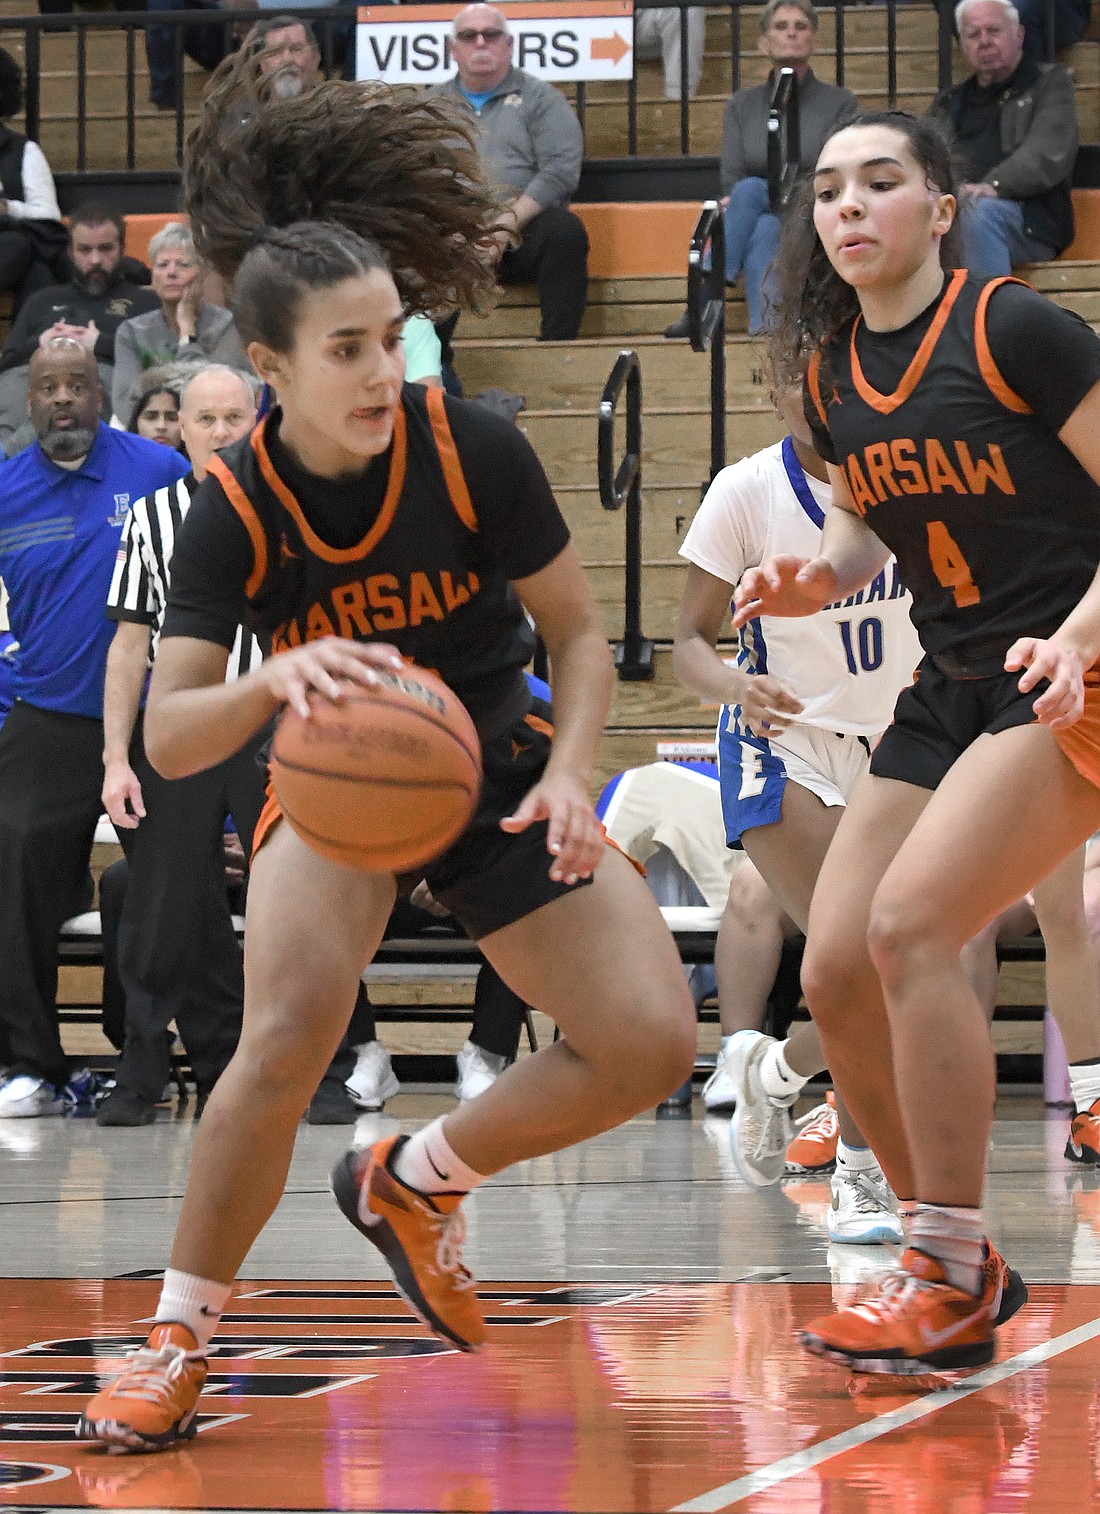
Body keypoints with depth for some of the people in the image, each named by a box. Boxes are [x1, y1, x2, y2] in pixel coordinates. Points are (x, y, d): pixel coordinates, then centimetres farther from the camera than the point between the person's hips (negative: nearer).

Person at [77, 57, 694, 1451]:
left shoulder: (473, 451, -19)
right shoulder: (234, 511, -20)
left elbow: (577, 633, -6)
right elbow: (168, 735, -26)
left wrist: (566, 775, -23)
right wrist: (273, 681, -47)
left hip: (496, 766, 2)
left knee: (649, 1044, -13)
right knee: (289, 1032, -30)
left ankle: (416, 1181, 13)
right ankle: (180, 1336, -12)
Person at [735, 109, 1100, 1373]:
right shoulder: (829, 367, 7)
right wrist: (812, 581, -1)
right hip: (951, 688, 8)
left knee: (910, 925, -23)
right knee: (834, 973, -1)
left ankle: (952, 1281, -13)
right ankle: (959, 1267, 16)